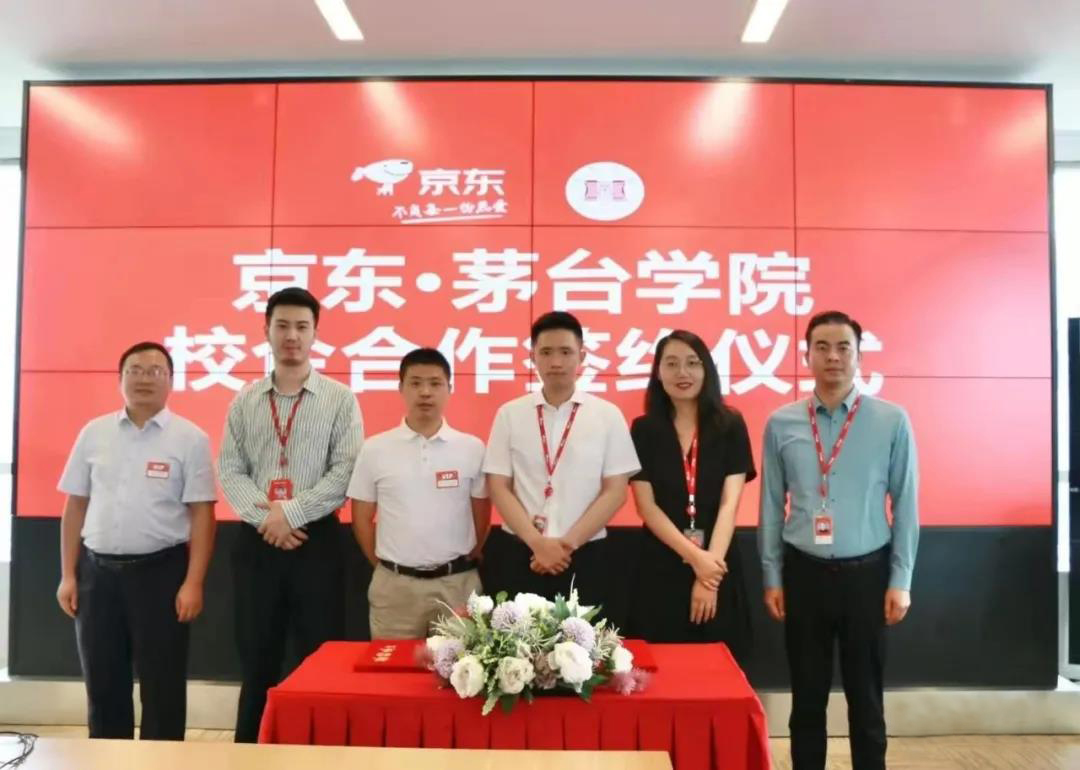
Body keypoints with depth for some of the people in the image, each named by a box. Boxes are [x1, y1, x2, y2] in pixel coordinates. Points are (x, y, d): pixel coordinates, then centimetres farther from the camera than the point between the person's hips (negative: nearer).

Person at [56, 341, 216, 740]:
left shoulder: (190, 438, -4)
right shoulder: (93, 433, 6)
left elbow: (201, 514, -6)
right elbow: (75, 507, 10)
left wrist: (193, 583, -11)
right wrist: (68, 575, 6)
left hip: (160, 570, -3)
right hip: (97, 570, 3)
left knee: (162, 685, 6)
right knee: (102, 683, 14)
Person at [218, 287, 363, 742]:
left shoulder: (340, 400, 0)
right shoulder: (244, 402, 9)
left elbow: (345, 472, -8)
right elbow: (230, 470, 4)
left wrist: (290, 512, -14)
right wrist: (265, 517, -11)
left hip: (317, 541, -2)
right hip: (256, 541, 3)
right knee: (257, 660, 12)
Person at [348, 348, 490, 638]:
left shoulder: (472, 448, -1)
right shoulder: (374, 449, -1)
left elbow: (482, 518, 7)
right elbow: (362, 519, 6)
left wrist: (463, 566, 8)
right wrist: (387, 568, 6)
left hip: (458, 583, 0)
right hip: (394, 585, 0)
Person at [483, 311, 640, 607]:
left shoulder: (608, 415, 0)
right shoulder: (509, 414, 2)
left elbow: (615, 491, -2)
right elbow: (498, 488, 1)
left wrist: (569, 543, -9)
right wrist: (537, 542, -10)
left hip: (585, 556, 0)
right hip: (519, 554, 1)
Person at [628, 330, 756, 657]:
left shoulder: (730, 425, 0)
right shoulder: (644, 429, 0)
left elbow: (730, 503, -7)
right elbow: (646, 506, -6)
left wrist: (710, 562, -17)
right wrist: (694, 556, -16)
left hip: (719, 568, 0)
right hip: (660, 569, 0)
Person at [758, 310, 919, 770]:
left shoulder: (892, 421, -3)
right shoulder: (780, 423, 0)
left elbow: (905, 505, 0)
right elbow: (771, 505, 4)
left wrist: (900, 581, -2)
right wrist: (772, 577, 3)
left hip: (866, 574, -1)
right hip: (804, 574, 1)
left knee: (865, 697, 13)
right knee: (807, 696, 13)